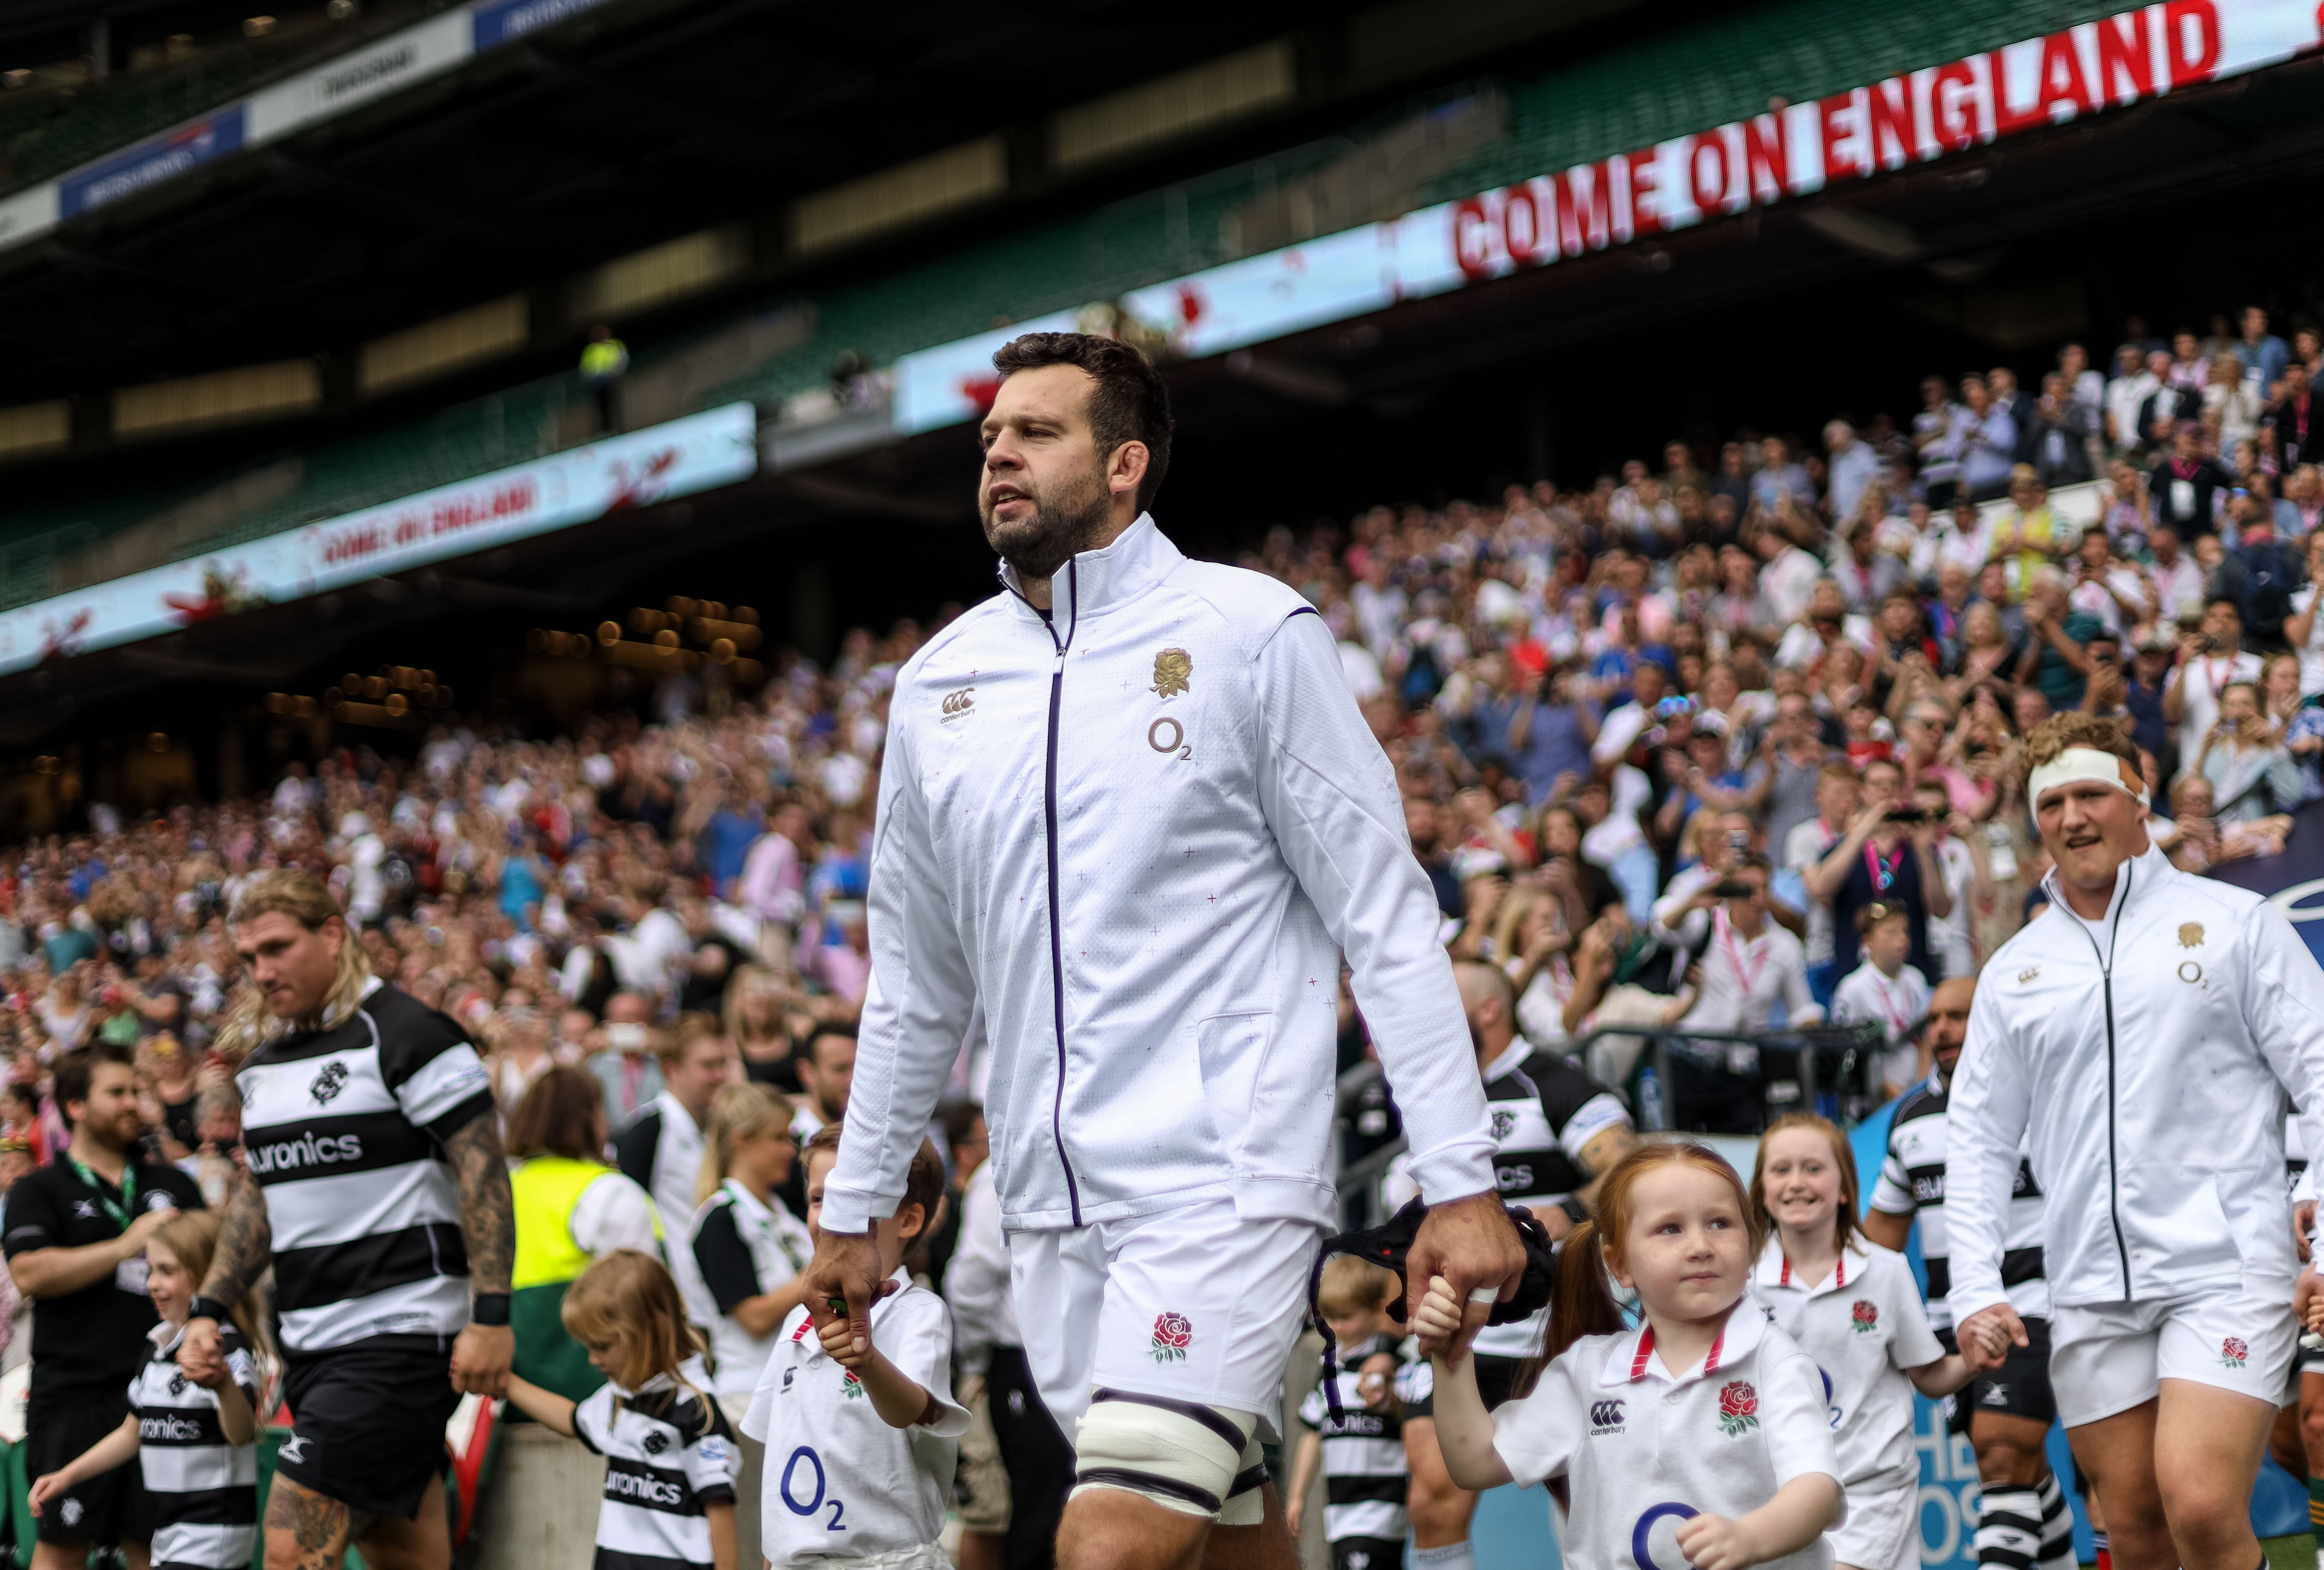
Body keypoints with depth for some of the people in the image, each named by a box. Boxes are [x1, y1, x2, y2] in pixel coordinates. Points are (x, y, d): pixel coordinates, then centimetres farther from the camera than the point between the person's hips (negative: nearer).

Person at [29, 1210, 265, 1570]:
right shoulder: (157, 1351, 11)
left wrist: (224, 1382, -54)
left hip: (212, 1532, -9)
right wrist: (67, 1476, 19)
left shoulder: (227, 1348, -16)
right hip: (168, 1534, 9)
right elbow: (133, 1432, 24)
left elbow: (242, 1433, -34)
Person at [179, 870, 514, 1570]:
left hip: (400, 1334, -8)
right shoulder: (264, 1060, 14)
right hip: (312, 1346, 8)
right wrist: (209, 1309, 15)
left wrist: (490, 1316, -19)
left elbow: (484, 1175, -13)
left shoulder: (405, 1034, -10)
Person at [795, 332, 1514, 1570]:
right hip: (1052, 1205, 5)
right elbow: (916, 980, 20)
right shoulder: (937, 684, 11)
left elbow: (1386, 918, -5)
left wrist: (1460, 1184, -10)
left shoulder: (1251, 634, -3)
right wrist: (854, 1211, 21)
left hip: (1224, 1183, -5)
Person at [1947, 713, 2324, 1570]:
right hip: (2091, 1291, 4)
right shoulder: (2013, 970, 14)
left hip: (2227, 1270, -4)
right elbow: (1981, 1140, 15)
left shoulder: (2235, 922, 4)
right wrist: (1976, 1290, 5)